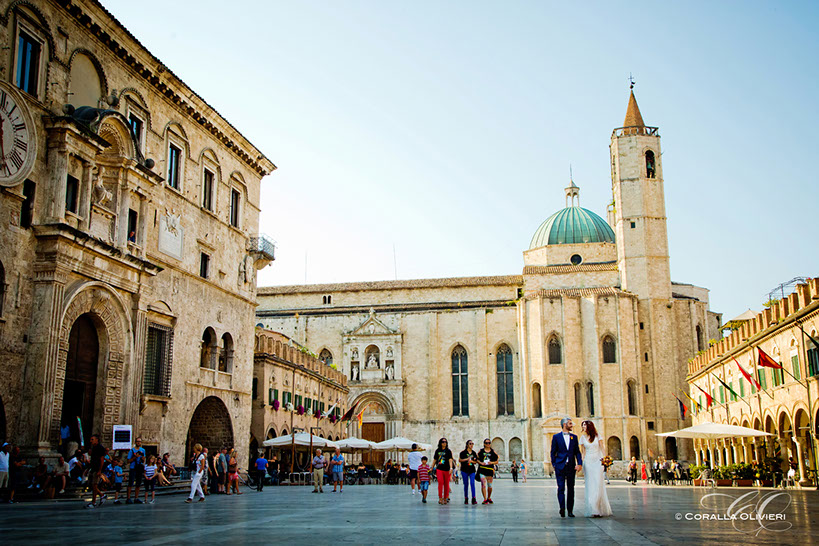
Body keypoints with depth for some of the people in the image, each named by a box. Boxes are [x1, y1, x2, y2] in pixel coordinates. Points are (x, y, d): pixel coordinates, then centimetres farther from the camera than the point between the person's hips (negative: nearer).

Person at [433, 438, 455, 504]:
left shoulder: (448, 451, 1)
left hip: (446, 469, -1)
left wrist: (451, 468, -24)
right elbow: (435, 460, 18)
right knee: (440, 482, -15)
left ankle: (445, 498, 17)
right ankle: (440, 498, -13)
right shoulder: (437, 451, 10)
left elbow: (450, 460, -10)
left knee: (446, 484, 4)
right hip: (439, 469, 1)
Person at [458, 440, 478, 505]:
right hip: (464, 470, -2)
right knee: (466, 484, 3)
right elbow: (459, 460, -4)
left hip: (472, 470, 2)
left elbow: (476, 462, 12)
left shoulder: (474, 453, 10)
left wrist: (471, 461, -9)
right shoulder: (463, 452, 0)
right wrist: (467, 459, -13)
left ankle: (474, 499, -13)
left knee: (472, 483, -11)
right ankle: (466, 498, 13)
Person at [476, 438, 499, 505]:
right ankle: (485, 499, -9)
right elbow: (477, 459, 9)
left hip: (490, 470, 1)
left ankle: (489, 498, 28)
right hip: (482, 469, -1)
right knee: (483, 484, -12)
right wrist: (481, 463, -9)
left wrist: (492, 462, -8)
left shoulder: (493, 452, 8)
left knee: (490, 485, 7)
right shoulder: (481, 451, 7)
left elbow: (496, 461, 10)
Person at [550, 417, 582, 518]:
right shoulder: (556, 437, 4)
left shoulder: (574, 437, 13)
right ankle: (562, 508, -14)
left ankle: (570, 510, 11)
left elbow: (577, 452, 11)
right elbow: (553, 452, 6)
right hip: (560, 466, -3)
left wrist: (579, 463, -3)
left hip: (571, 467, 3)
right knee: (561, 488, -9)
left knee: (571, 488, 5)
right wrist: (554, 464, -1)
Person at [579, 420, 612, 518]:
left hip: (597, 462, -1)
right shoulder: (582, 438, 9)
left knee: (598, 485, -8)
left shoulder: (597, 436, 5)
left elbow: (602, 448, 4)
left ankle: (600, 509, -2)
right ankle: (592, 510, -1)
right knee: (590, 486, -3)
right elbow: (582, 452, 10)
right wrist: (581, 464, 2)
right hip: (588, 462, 1)